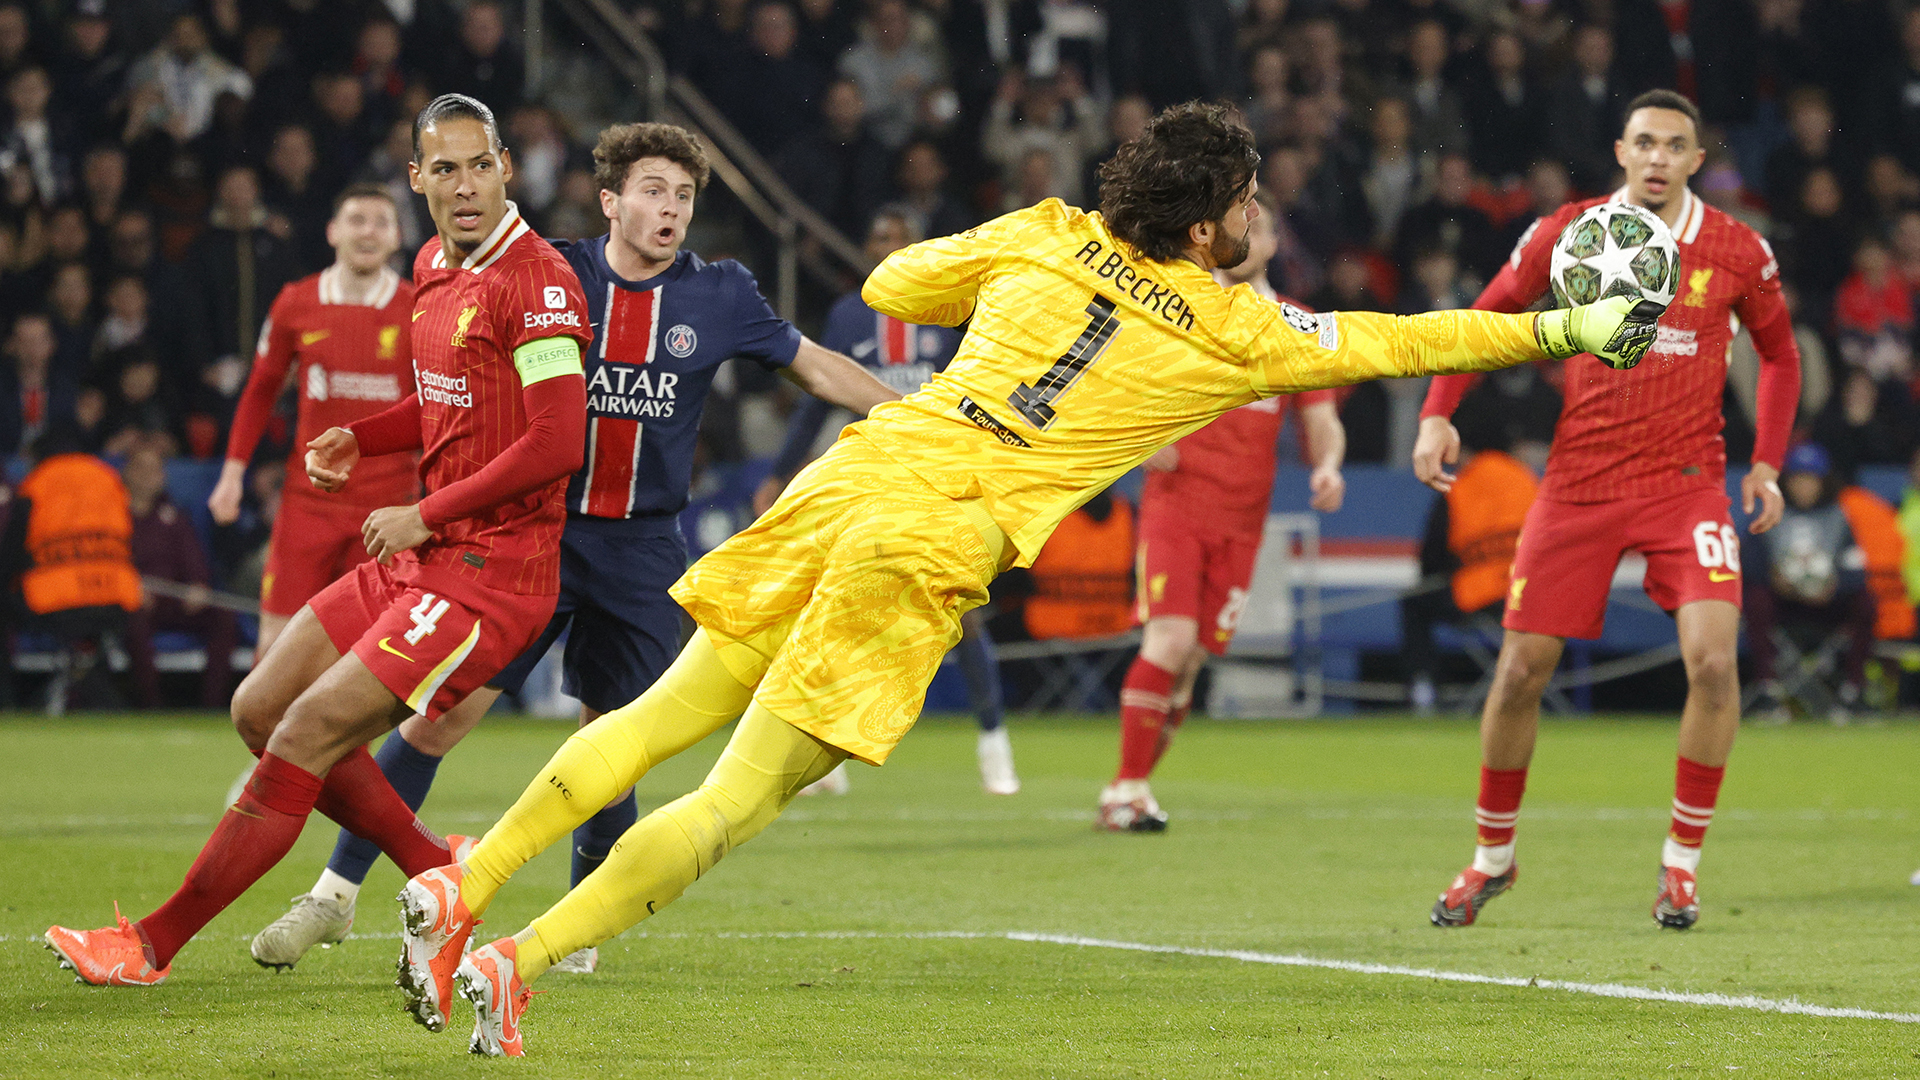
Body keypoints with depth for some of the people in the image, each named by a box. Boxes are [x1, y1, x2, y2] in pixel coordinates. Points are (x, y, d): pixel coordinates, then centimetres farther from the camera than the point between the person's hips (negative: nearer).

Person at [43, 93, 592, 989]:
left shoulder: (537, 281, -16)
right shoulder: (432, 267, 12)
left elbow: (559, 442, -22)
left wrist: (425, 515, -16)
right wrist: (358, 440, 7)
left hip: (491, 570, -10)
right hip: (419, 554, 10)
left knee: (306, 735, -12)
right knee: (259, 709, 10)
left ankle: (153, 945, -4)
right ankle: (440, 872, 21)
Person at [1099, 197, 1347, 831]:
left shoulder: (1297, 328, 11)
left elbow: (1321, 423, 13)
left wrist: (1327, 465, -9)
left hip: (1242, 519, 3)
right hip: (1176, 500, -3)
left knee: (1192, 660, 3)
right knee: (1170, 639, -19)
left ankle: (1130, 790, 16)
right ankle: (1127, 791, -13)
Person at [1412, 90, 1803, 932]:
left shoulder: (1737, 251, -1)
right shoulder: (1566, 235, -2)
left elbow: (1779, 351, 14)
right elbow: (1483, 319, 9)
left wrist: (1767, 463, 5)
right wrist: (1437, 414, -5)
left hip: (1687, 483, -1)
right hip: (1579, 479, 1)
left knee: (1713, 658, -19)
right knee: (1521, 668, -1)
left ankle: (1682, 861, -2)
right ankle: (1493, 856, 21)